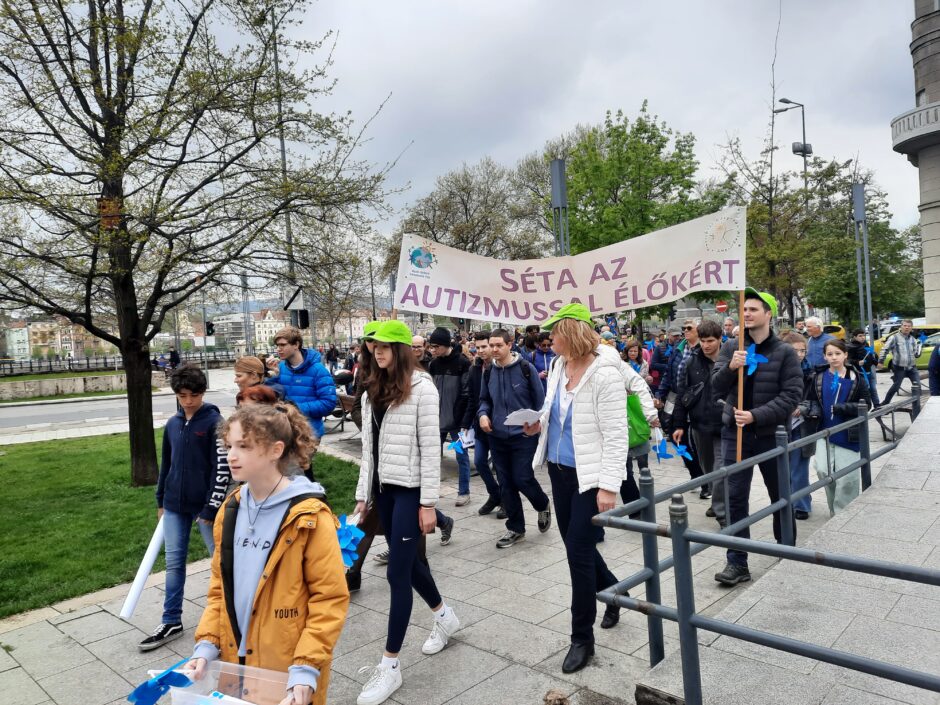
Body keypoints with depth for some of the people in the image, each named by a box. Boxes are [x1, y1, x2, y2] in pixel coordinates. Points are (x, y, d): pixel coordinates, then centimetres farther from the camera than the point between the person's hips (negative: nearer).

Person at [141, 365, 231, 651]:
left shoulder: (214, 422, -12)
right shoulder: (172, 424, 7)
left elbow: (222, 469, -15)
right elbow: (166, 464, 18)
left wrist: (210, 509, -16)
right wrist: (161, 501, 18)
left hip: (204, 506, -5)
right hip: (175, 506, 6)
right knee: (174, 563, 11)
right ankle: (171, 622, 22)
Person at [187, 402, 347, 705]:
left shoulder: (310, 518, -18)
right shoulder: (231, 510, 1)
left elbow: (330, 599, -16)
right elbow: (220, 587, 9)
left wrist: (306, 667, -19)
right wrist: (207, 644, 0)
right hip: (235, 663, 5)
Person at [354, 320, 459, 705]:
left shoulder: (422, 388, -11)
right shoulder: (372, 391, 10)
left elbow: (430, 448, -13)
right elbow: (369, 447, 12)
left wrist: (428, 502, -14)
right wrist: (363, 494, 12)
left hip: (410, 489, -7)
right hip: (384, 488, 7)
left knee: (397, 572, -3)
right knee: (407, 561, 19)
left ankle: (390, 665, 10)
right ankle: (444, 616, 44)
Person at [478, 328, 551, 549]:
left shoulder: (526, 368, -10)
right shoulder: (489, 372, 4)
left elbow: (540, 400, -3)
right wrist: (483, 413, -3)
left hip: (523, 435, -4)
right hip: (497, 437, 5)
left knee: (522, 479, -5)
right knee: (505, 483, 8)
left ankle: (543, 506, 28)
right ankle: (515, 528, 23)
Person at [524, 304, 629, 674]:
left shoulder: (604, 374, -19)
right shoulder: (559, 366, 5)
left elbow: (616, 435, -19)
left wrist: (608, 487, -22)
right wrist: (539, 424, -1)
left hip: (589, 475, -8)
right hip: (559, 470, 8)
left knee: (578, 552, -2)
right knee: (575, 544, 18)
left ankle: (582, 637, 17)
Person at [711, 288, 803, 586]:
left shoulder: (784, 352, -5)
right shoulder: (730, 348, 2)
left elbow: (792, 395, -11)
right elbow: (716, 387, -2)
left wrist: (756, 415, -20)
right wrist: (730, 367, -21)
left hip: (772, 434, -1)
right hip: (735, 433, 1)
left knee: (780, 497, 17)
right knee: (736, 499, 0)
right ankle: (737, 563, 7)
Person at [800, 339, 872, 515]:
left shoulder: (856, 378, -2)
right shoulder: (818, 378, 3)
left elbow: (866, 404, -6)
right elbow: (809, 400, 9)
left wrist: (840, 408, -18)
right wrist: (810, 410, -13)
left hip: (848, 435, -1)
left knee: (847, 477, 2)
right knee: (822, 471, -7)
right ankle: (835, 510, 16)